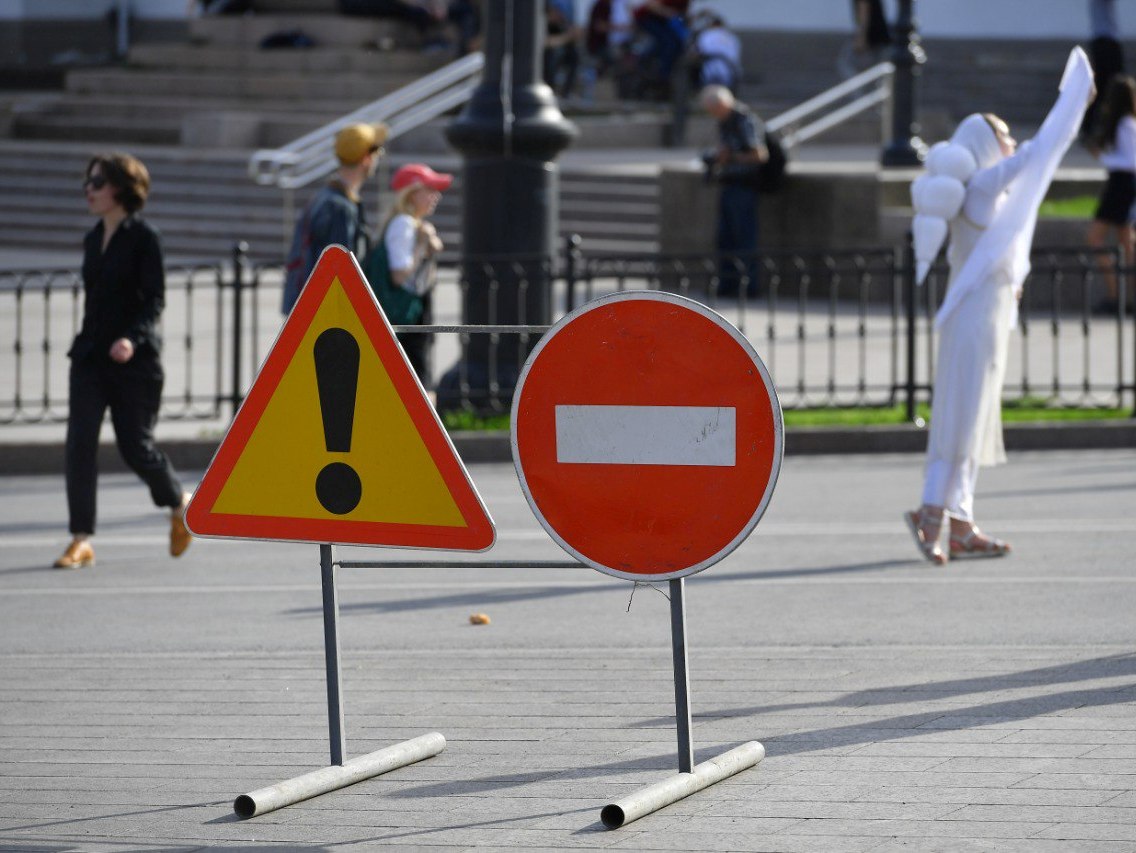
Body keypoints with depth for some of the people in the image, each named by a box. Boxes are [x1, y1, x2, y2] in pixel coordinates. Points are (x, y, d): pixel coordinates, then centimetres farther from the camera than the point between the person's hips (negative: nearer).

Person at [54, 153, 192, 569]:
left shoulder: (144, 237, -9)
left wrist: (133, 338, -29)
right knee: (79, 441, -9)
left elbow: (155, 299, -14)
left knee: (135, 446, 2)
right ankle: (81, 541, -8)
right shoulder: (92, 239, 11)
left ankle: (180, 504, 31)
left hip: (133, 359, -6)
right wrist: (87, 343, 16)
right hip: (90, 355, 6)